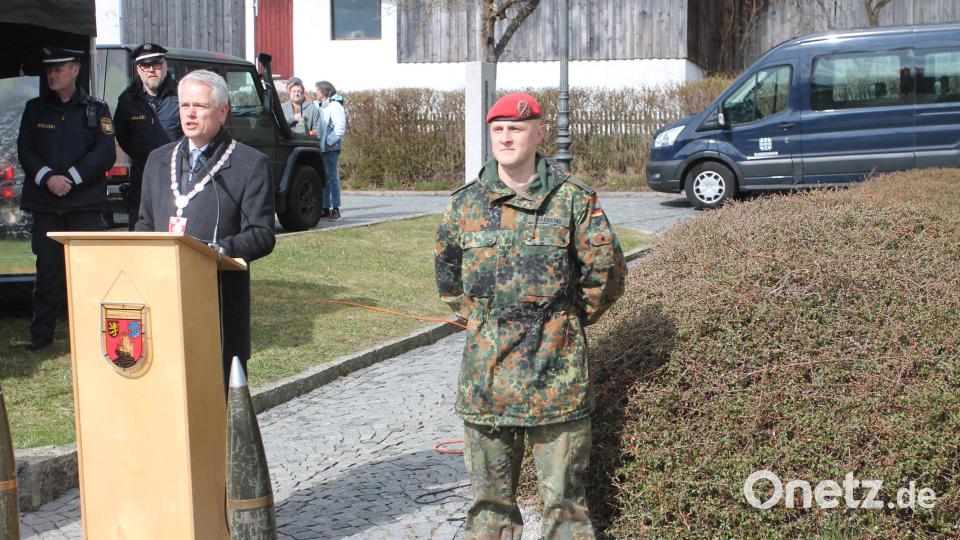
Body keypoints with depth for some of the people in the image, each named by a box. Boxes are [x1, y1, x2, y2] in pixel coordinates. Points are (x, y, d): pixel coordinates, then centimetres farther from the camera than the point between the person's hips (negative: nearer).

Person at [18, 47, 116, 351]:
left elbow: (105, 153, -2)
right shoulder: (35, 109, 14)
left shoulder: (96, 110, 8)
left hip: (85, 203, -2)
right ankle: (41, 334, 11)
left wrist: (71, 178, -11)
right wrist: (47, 178, -11)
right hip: (45, 203, 2)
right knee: (48, 269, 3)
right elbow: (25, 150, 6)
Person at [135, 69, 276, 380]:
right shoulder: (158, 160, 18)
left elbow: (262, 235, -5)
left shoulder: (250, 165, 1)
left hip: (221, 299, -4)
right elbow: (145, 224, 22)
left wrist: (217, 250, -21)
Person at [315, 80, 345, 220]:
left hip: (331, 148, -8)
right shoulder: (320, 107, 18)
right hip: (321, 148, 8)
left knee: (332, 176, -7)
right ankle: (325, 208, 14)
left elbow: (340, 127, -13)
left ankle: (335, 209, -4)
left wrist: (330, 141, -14)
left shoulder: (335, 106, -7)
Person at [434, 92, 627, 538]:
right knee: (490, 485, 11)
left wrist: (570, 317, 9)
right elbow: (447, 274, 20)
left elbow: (606, 270, 3)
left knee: (563, 487, 5)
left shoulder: (573, 200, -2)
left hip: (555, 365, -2)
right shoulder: (465, 204, 6)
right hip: (486, 366, 3)